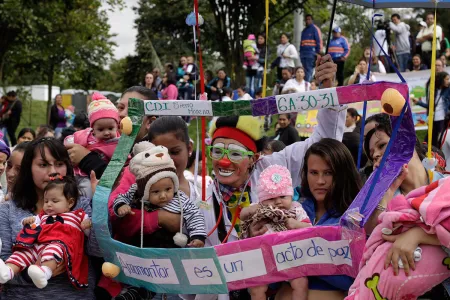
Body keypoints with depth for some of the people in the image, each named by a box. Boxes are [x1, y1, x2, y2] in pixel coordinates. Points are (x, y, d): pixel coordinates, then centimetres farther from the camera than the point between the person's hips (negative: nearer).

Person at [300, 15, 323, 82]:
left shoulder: (315, 29, 1)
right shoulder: (304, 30, 23)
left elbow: (319, 41, -5)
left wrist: (318, 52, -11)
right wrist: (300, 52, 17)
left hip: (311, 53, -7)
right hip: (303, 53, 7)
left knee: (309, 71, -12)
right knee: (305, 71, 7)